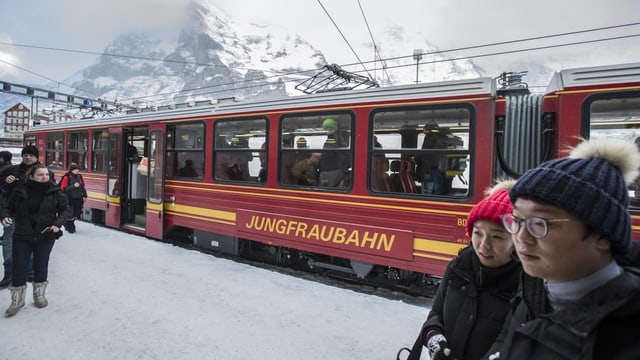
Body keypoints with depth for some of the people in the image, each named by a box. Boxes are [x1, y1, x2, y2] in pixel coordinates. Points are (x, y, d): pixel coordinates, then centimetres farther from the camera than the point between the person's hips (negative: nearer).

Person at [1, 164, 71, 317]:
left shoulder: (54, 192, -6)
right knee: (19, 268, 5)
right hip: (22, 237, 0)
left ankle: (39, 295, 35)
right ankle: (17, 300, 25)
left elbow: (66, 209, 1)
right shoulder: (20, 191, -6)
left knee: (41, 266, 13)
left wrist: (58, 223, -13)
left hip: (46, 237, 0)